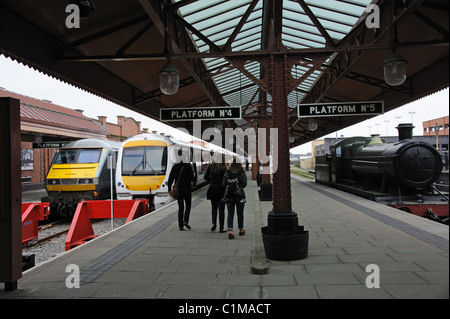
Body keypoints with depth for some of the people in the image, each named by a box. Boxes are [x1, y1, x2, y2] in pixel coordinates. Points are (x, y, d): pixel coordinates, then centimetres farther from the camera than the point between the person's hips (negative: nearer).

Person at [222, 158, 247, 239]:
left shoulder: (227, 173, -2)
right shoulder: (242, 173, -8)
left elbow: (224, 184, 2)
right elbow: (244, 184, -4)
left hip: (229, 196, 1)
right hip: (240, 196, -1)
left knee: (230, 214, 3)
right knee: (240, 213, 15)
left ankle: (230, 230, -13)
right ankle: (241, 230, 29)